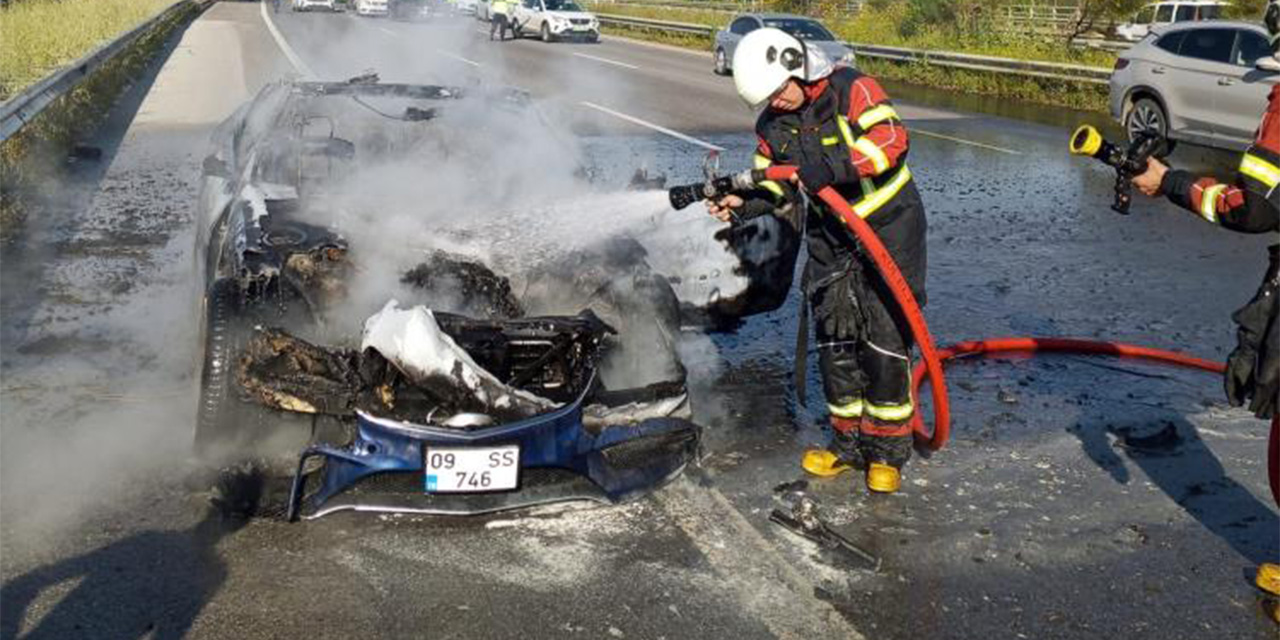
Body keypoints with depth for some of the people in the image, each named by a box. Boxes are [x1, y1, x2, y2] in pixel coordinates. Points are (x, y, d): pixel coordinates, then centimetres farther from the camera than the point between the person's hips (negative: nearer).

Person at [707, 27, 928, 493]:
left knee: (885, 342, -5)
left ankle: (887, 453, 8)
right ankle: (848, 443, 21)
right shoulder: (773, 125, 2)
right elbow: (774, 186, 6)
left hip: (888, 226, -6)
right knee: (834, 342, 6)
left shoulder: (852, 89, -16)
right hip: (831, 236, 6)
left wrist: (832, 166, -34)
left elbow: (891, 140, -26)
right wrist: (742, 203, -14)